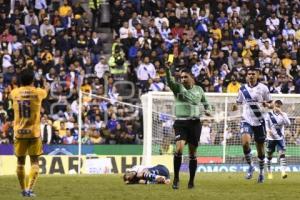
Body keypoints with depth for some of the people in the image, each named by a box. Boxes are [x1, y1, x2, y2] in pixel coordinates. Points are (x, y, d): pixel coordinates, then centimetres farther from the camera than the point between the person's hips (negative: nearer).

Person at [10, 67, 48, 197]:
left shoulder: (15, 93, 0)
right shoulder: (37, 92, -4)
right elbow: (46, 91, 22)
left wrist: (21, 86, 50)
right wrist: (46, 85, 48)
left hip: (19, 132, 2)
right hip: (34, 133, -2)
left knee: (20, 162, 13)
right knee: (34, 162, 2)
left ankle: (23, 190, 19)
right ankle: (29, 189, -12)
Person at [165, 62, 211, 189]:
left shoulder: (198, 89, 9)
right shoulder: (178, 87, 1)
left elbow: (205, 102, 24)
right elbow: (170, 81, -19)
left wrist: (207, 110, 3)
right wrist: (167, 70, -38)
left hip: (195, 123, 2)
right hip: (180, 122, -2)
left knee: (193, 153, 5)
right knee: (179, 148, -20)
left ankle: (191, 181, 16)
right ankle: (176, 179, -10)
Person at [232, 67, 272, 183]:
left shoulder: (263, 88, -1)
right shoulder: (243, 89, 6)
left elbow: (270, 104, 4)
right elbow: (239, 103, 17)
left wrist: (267, 105, -19)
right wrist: (235, 107, -6)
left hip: (259, 121, -1)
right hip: (247, 120, 1)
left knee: (260, 148, 7)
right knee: (245, 142, -25)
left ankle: (261, 172, 26)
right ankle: (250, 166, -6)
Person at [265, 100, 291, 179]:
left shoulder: (283, 114, 2)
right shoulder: (269, 114, 1)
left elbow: (288, 123, -13)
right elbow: (266, 124, 2)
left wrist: (281, 114, -19)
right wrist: (268, 130, -18)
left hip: (280, 138, -1)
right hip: (271, 138, 1)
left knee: (282, 153, -16)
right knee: (269, 155, 8)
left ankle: (283, 172, -23)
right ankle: (269, 172, 23)